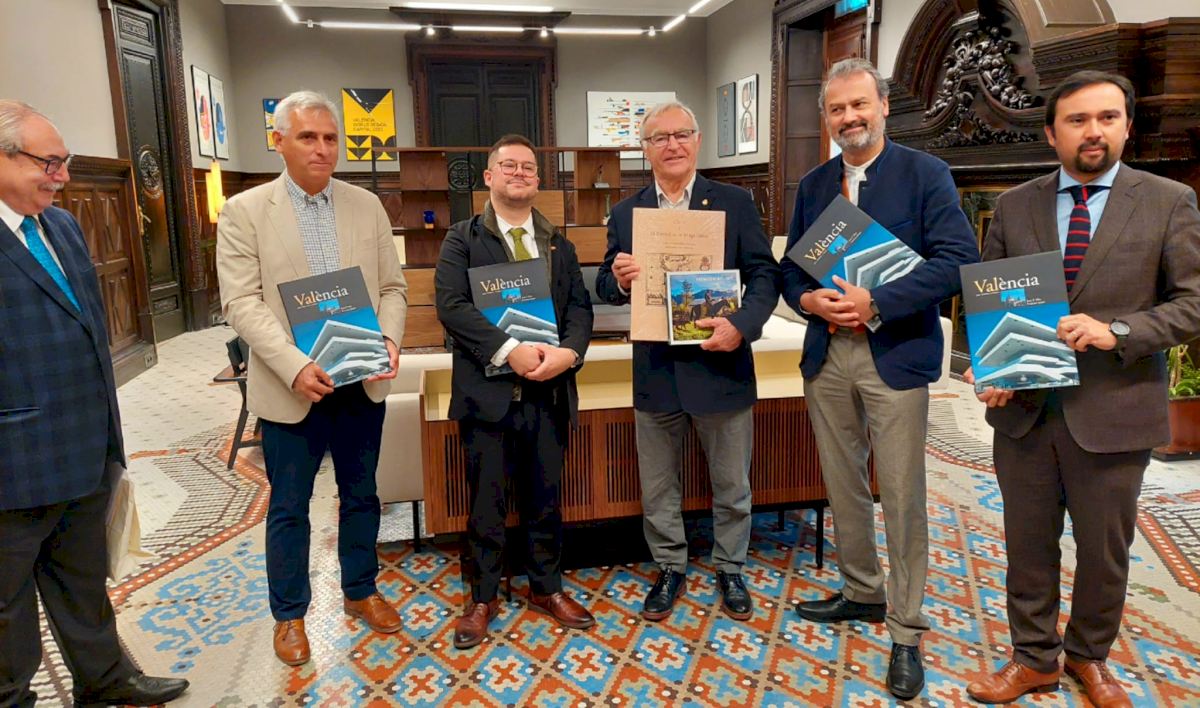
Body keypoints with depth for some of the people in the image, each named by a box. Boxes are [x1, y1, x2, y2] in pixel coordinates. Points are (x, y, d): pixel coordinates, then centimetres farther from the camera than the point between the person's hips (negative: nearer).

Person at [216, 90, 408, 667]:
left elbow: (392, 286, 6)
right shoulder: (244, 211, -4)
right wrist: (294, 366, -22)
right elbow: (242, 303, -10)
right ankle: (289, 613, 30)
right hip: (291, 388, -3)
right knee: (288, 508, 10)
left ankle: (359, 591, 36)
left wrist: (389, 339, -13)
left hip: (362, 382, 3)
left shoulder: (366, 205, 5)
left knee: (361, 495, 17)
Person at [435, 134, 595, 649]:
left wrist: (569, 351, -14)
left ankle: (546, 588, 33)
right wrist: (509, 350, -21)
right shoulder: (463, 239, 1)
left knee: (545, 500, 14)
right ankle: (483, 597, 27)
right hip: (488, 392, -3)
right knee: (486, 504, 8)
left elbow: (580, 307, 6)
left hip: (548, 393, 3)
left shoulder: (559, 245, 13)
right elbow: (451, 304, -12)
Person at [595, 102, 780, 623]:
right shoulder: (625, 213, 5)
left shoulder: (735, 203, 0)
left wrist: (741, 324, -22)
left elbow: (765, 274, -5)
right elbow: (605, 287, 6)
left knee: (731, 485, 14)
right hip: (655, 373, 2)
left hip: (721, 366, -1)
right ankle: (670, 569, 35)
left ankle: (730, 569, 35)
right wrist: (618, 279, -18)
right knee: (658, 488, 15)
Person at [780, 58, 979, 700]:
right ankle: (862, 592, 35)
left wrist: (877, 303, -21)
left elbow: (958, 257, -13)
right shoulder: (812, 185, 11)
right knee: (843, 488, 15)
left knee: (902, 498, 0)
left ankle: (905, 633, 15)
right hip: (826, 355, 5)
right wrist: (808, 300, -9)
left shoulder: (926, 174, -3)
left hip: (896, 356, -5)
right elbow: (791, 267, 13)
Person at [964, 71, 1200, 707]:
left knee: (1104, 550, 14)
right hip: (1023, 408, 2)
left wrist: (1117, 331, -20)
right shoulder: (1013, 206, 5)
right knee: (1028, 544, 13)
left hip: (1112, 410, -1)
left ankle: (1089, 656, 38)